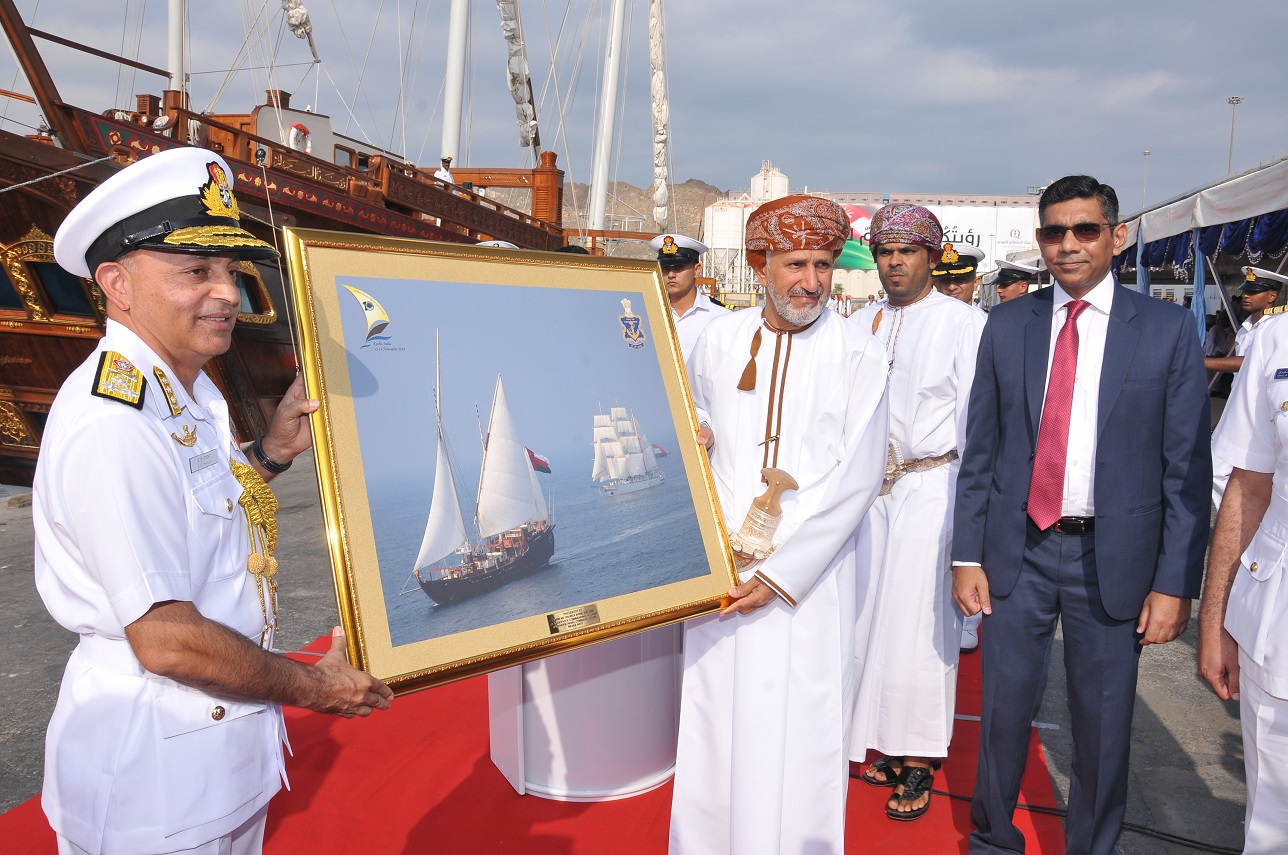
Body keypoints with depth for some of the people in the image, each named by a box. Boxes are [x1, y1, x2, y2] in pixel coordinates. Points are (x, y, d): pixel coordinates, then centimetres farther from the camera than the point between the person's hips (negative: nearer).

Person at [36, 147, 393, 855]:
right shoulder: (112, 425, -27)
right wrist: (312, 686, -14)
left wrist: (276, 449, 0)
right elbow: (166, 640, -28)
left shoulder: (190, 393, 5)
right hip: (151, 770, -9)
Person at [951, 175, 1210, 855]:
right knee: (1004, 709, 13)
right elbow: (979, 450, 4)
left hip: (1115, 560, -1)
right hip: (1018, 550, 2)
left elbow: (1187, 467, -3)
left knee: (1103, 726, 12)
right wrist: (966, 555, 0)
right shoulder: (1007, 325, 3)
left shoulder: (1167, 328, -2)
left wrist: (1175, 582, -7)